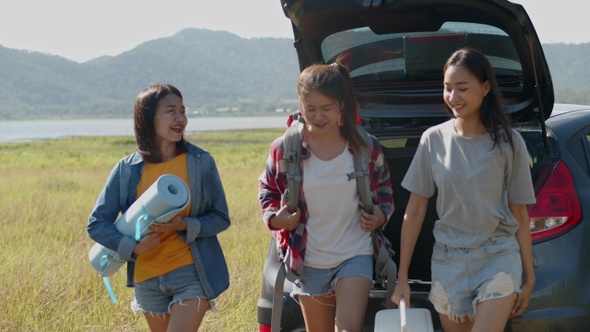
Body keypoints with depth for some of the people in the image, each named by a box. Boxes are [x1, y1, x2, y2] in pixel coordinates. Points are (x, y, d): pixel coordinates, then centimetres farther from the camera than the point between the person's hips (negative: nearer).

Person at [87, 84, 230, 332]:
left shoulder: (201, 162, -5)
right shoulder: (127, 170, -2)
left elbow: (221, 218, 0)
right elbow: (96, 224, -1)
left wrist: (185, 226, -19)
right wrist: (132, 247, -16)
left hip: (192, 274, -3)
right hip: (147, 279, 3)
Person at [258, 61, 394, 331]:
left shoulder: (366, 148, -7)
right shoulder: (284, 149, -9)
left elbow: (384, 188, 11)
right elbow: (267, 189, 8)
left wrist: (382, 215, -7)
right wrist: (273, 217, -10)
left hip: (355, 256, -1)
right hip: (309, 261, 2)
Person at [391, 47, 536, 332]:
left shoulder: (508, 142, -4)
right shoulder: (433, 139, -1)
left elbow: (520, 215, 2)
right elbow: (414, 211, 3)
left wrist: (529, 277, 3)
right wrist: (402, 278, 2)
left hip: (499, 257, -2)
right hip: (448, 260, 2)